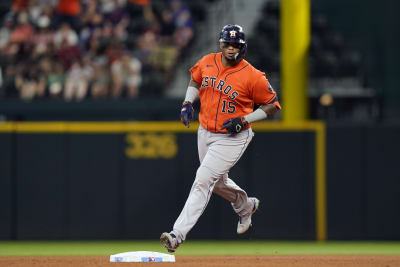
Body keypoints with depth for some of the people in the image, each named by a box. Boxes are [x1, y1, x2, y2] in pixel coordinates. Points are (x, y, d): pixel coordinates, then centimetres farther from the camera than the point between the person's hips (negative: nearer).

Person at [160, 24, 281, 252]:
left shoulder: (253, 76, -18)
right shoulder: (207, 62, -3)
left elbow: (273, 104, -9)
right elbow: (195, 80, 19)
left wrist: (244, 120, -18)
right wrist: (188, 103, 2)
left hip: (233, 138, -7)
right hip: (206, 132, 7)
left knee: (203, 180, -18)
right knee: (218, 181, 23)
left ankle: (178, 234, -22)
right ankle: (245, 206, 54)